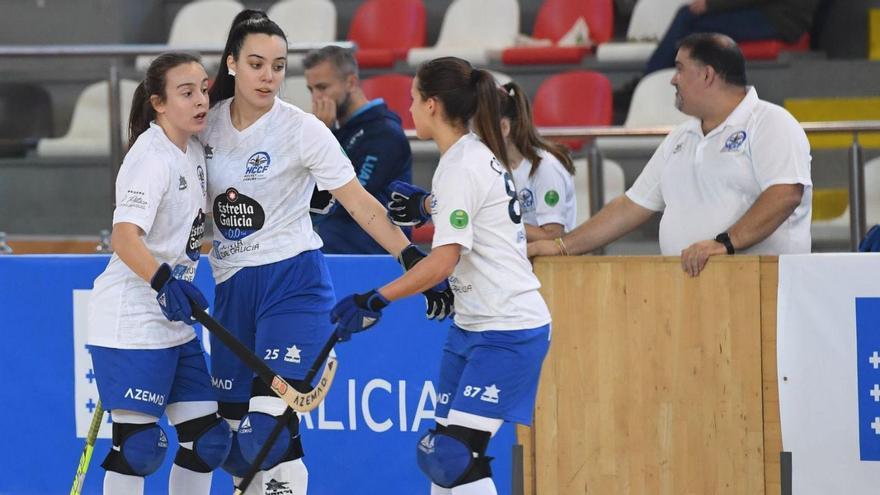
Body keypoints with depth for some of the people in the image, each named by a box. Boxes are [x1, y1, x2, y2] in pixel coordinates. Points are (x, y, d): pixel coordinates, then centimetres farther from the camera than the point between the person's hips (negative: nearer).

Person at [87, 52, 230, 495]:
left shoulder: (192, 152, 11)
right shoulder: (152, 157, -16)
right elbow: (124, 237, -28)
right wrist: (163, 281, -40)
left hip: (172, 321, 9)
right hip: (131, 321, -9)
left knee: (207, 438, 7)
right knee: (139, 444, -9)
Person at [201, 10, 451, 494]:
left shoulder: (302, 130, -11)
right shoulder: (210, 121, 2)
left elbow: (361, 205, -12)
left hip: (292, 284, -5)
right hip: (232, 286, 5)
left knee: (269, 425, -19)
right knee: (232, 430, 8)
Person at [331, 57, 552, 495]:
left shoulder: (460, 167, -17)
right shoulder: (478, 155, 11)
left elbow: (442, 263, -22)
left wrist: (375, 301, -19)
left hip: (506, 331, -10)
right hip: (473, 326, 10)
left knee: (458, 454, -15)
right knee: (440, 450, 9)